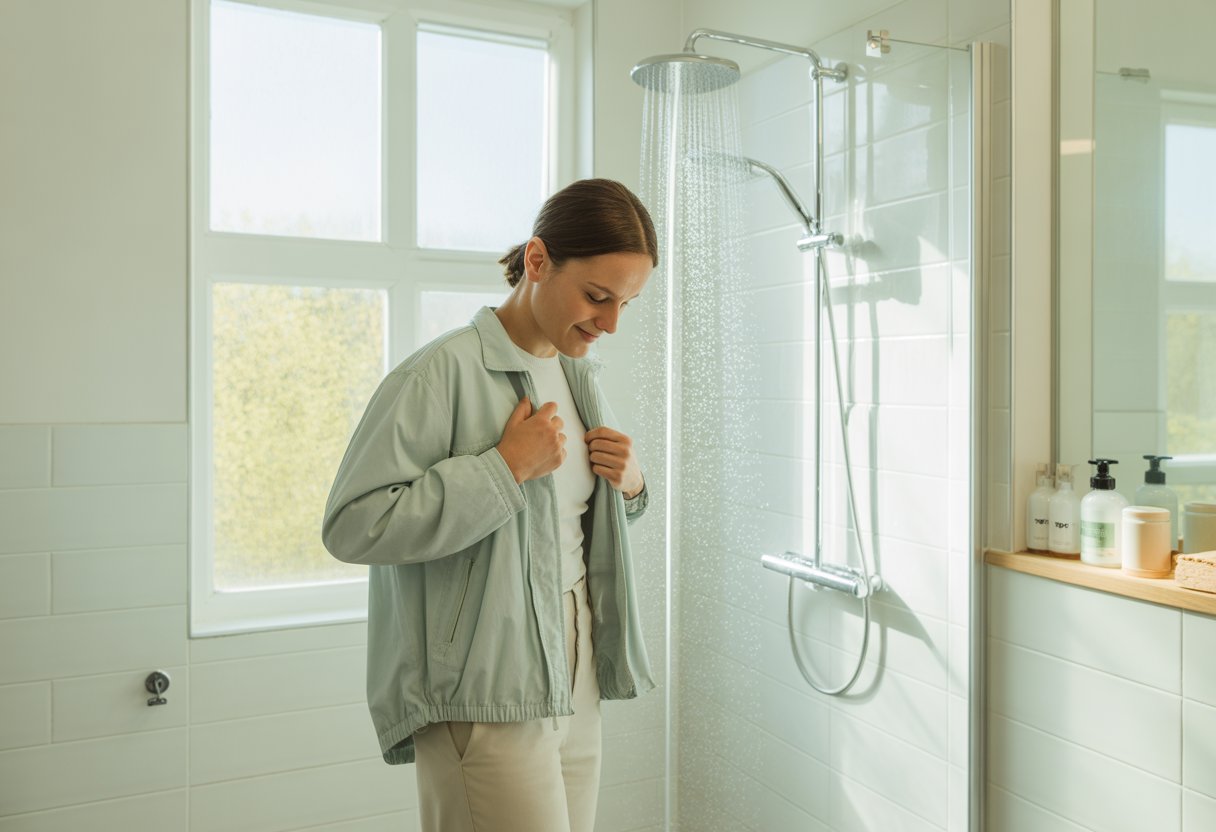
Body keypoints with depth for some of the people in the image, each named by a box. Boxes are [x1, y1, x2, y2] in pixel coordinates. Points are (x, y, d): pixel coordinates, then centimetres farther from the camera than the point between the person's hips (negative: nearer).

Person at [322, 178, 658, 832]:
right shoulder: (447, 371, -15)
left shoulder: (578, 375, 11)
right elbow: (352, 525, -22)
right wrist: (506, 466, -21)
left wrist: (629, 484, 0)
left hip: (575, 689, 8)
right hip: (485, 700, -8)